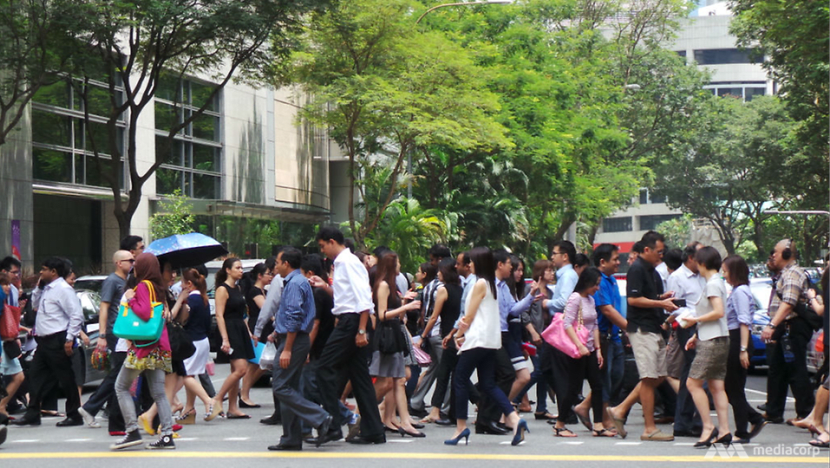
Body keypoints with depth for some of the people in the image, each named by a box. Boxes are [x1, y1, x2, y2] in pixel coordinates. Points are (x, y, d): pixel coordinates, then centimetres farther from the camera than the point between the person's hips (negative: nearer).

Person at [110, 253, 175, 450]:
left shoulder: (143, 286, -9)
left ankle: (133, 431, -5)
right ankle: (167, 435, -2)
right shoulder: (158, 287, 15)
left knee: (121, 386, 2)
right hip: (160, 346, 8)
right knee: (159, 393, 5)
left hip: (143, 347, -8)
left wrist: (130, 299, -8)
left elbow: (145, 313, -20)